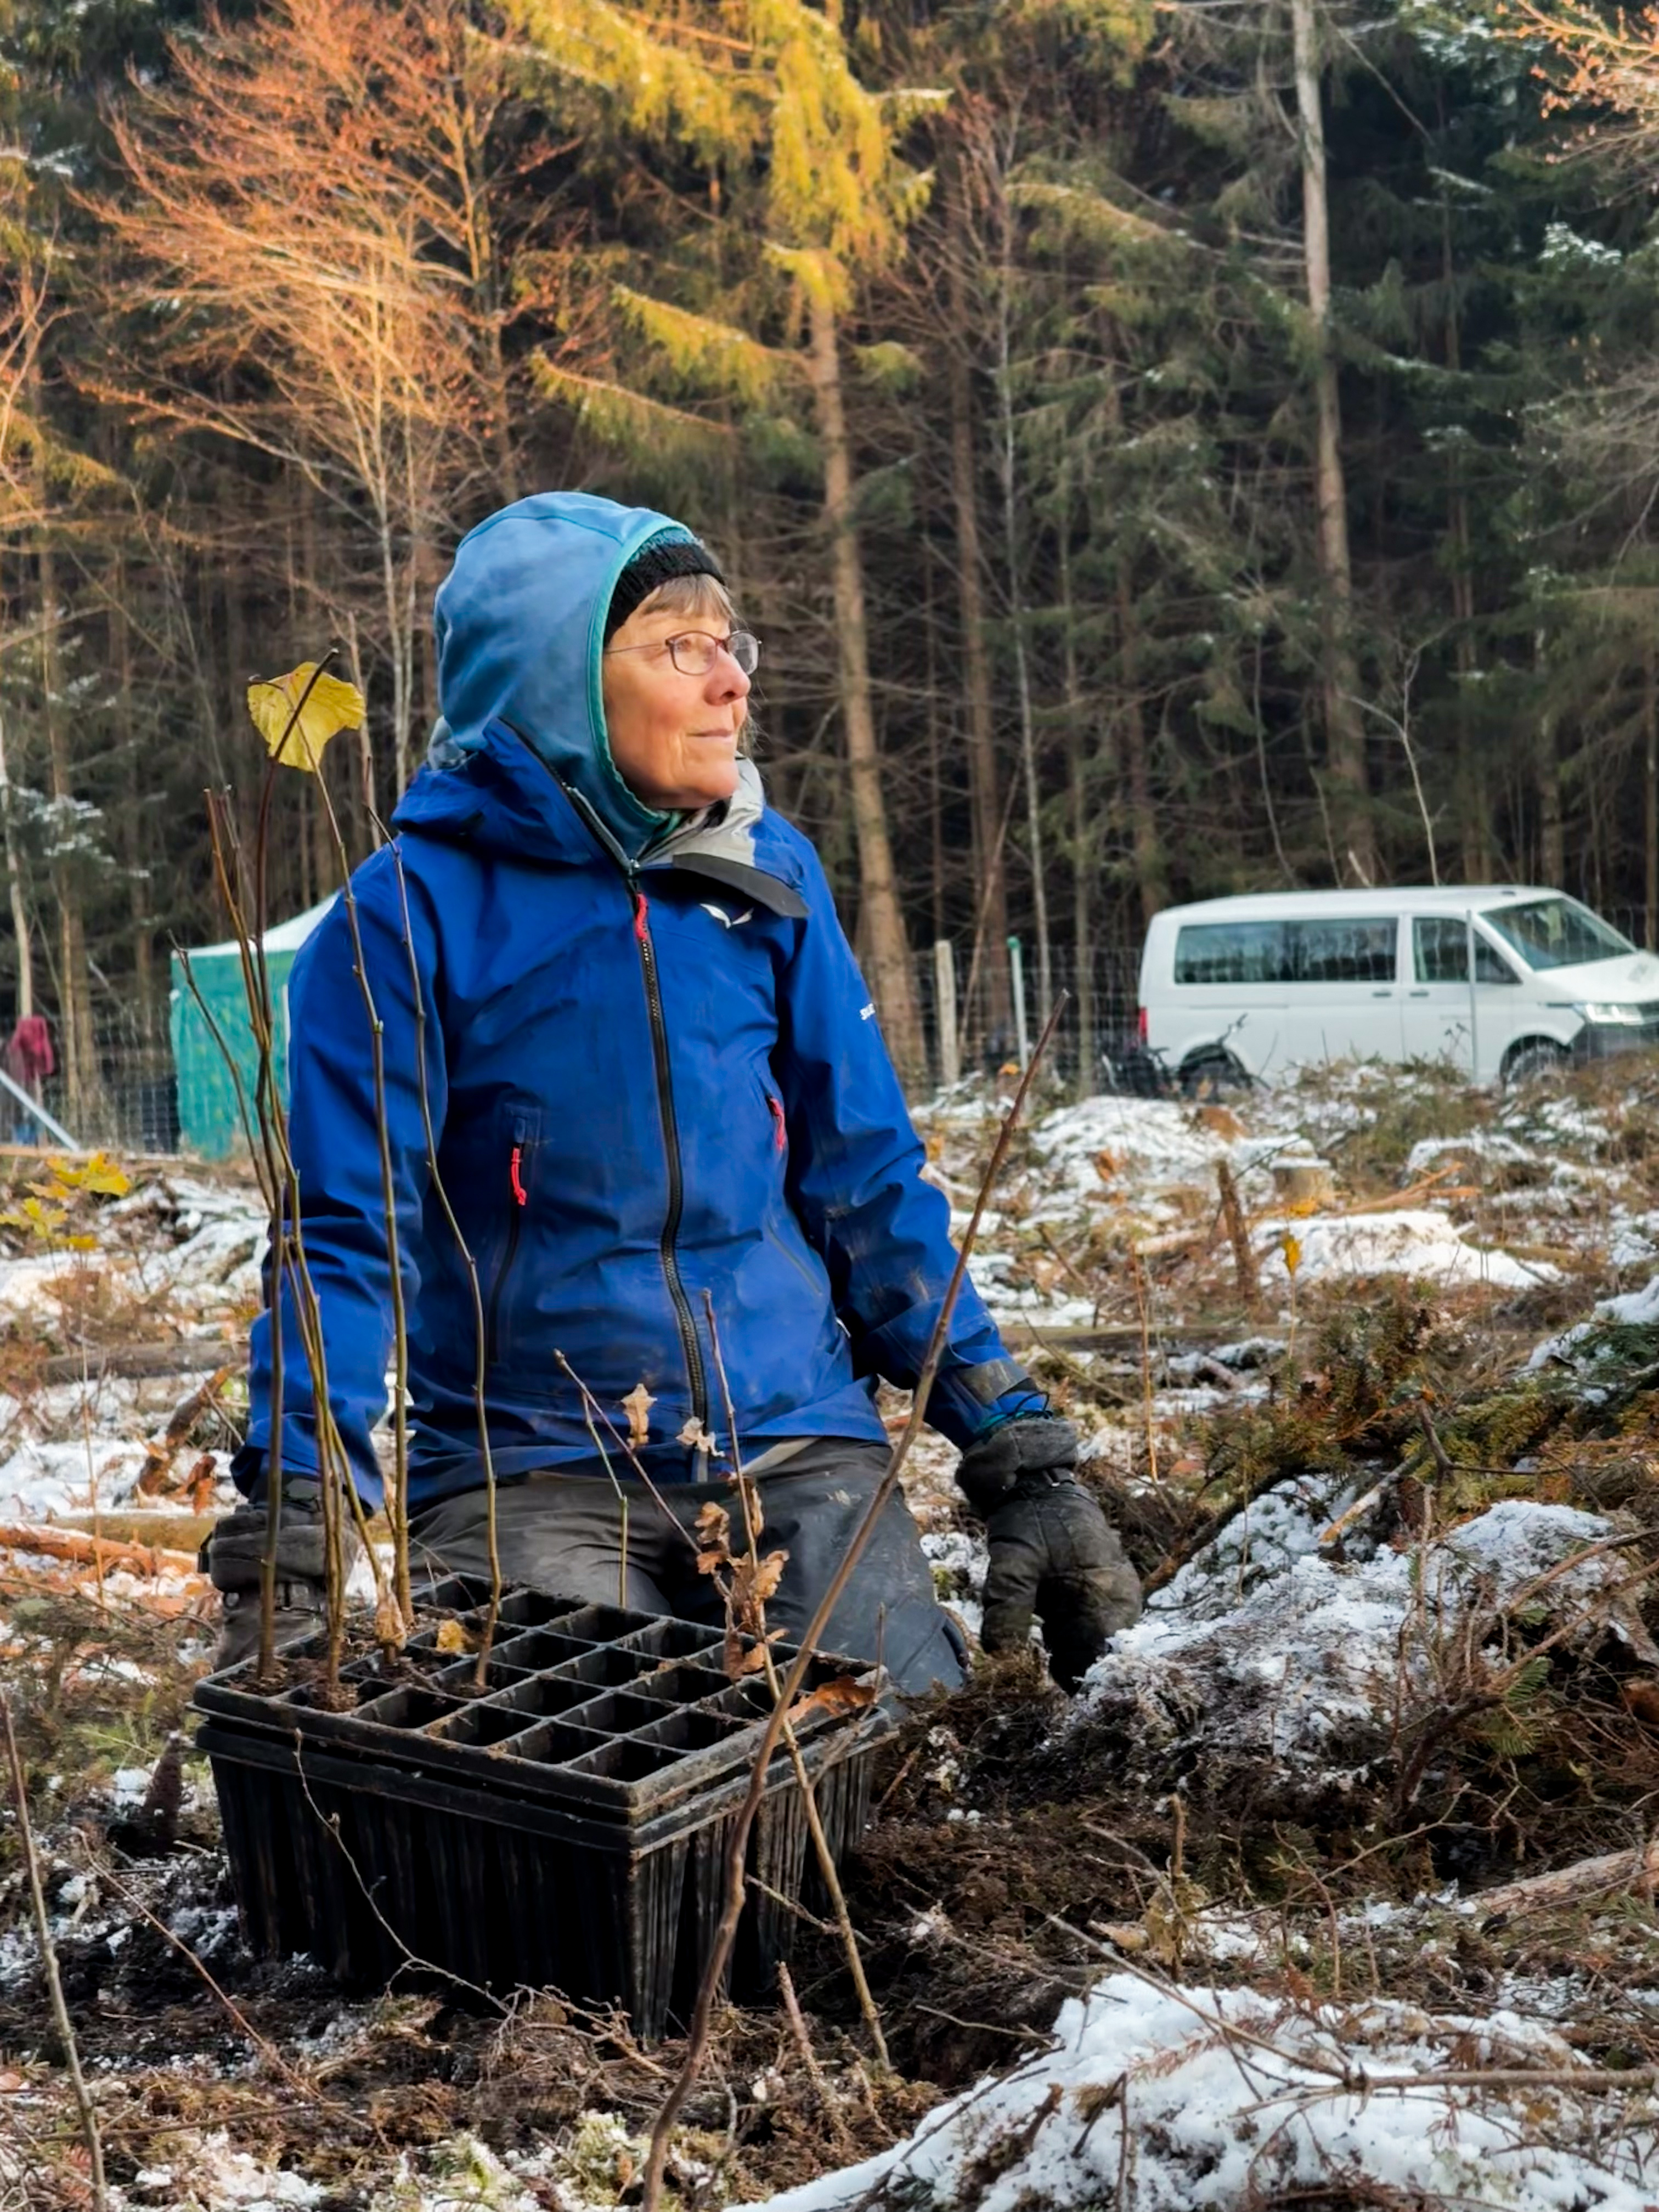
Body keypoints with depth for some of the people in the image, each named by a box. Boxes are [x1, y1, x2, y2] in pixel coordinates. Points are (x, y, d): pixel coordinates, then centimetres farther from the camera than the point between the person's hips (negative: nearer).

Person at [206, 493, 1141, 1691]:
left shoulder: (768, 874, 4)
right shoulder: (415, 911, -7)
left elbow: (872, 1186, 7)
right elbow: (346, 1234, -8)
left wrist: (1024, 1455, 4)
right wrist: (293, 1541, -18)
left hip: (798, 1451, 3)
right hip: (532, 1470, -2)